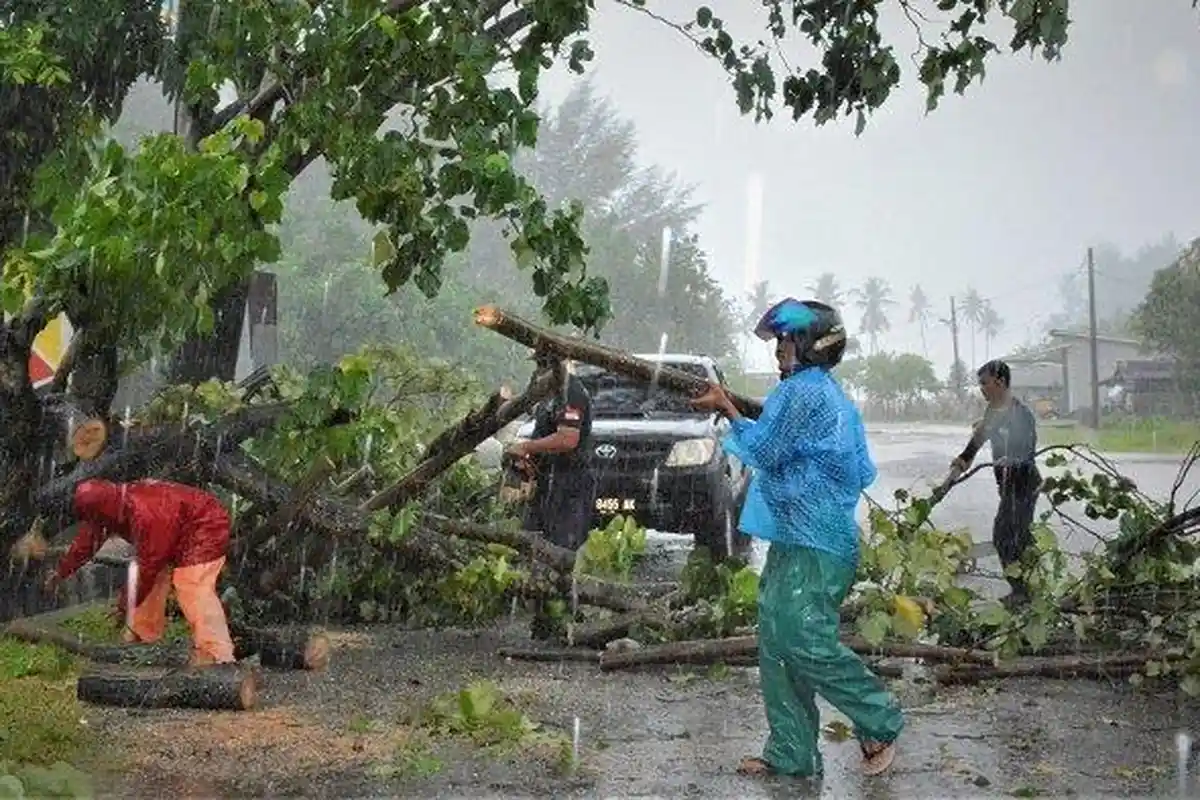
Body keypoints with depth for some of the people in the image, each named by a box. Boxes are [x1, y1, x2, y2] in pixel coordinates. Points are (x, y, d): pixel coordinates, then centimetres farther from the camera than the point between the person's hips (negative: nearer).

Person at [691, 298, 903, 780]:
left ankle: (880, 722, 1)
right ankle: (790, 755, 10)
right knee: (777, 647, 8)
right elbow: (863, 473, 23)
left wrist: (726, 407, 2)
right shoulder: (836, 397, 19)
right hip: (797, 541, 11)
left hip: (812, 546, -11)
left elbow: (762, 450, -10)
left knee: (804, 642, -13)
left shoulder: (802, 391, -12)